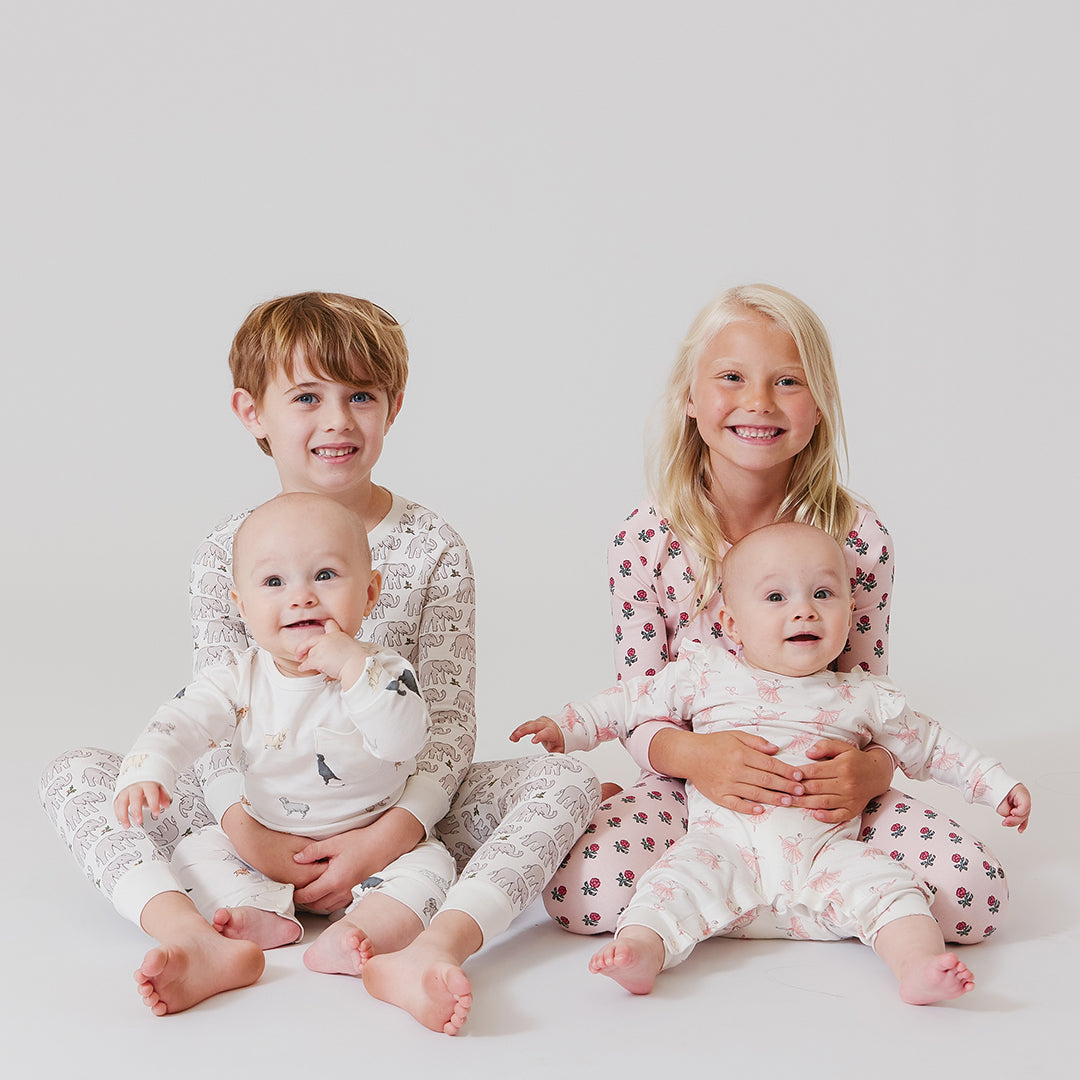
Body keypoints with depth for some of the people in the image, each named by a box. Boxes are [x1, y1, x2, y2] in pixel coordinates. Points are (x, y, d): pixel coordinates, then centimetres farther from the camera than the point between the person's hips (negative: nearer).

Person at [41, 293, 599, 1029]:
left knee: (568, 781, -24)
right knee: (74, 774, -16)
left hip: (398, 816, -1)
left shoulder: (432, 549, -4)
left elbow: (451, 722, -7)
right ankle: (201, 943, -38)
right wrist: (247, 829, -23)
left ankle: (436, 949, -46)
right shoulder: (229, 552, 0)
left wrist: (392, 833, -24)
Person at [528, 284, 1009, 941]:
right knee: (581, 891, -30)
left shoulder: (860, 537, -6)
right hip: (696, 787, -1)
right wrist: (691, 754, -28)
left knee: (977, 895, -21)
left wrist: (871, 768, -23)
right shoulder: (646, 539, -7)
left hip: (825, 791, 2)